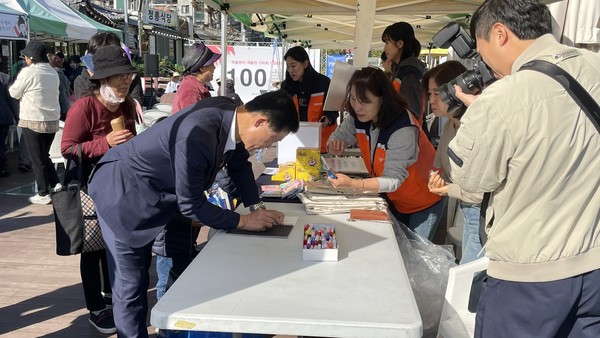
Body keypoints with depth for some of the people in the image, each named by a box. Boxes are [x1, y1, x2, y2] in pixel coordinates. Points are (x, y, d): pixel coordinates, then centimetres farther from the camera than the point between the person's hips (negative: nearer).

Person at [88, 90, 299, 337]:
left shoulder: (233, 117, -13)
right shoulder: (198, 134, -39)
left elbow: (239, 164, 7)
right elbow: (190, 205, -28)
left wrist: (257, 208, -1)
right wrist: (243, 221, -18)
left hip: (149, 192, 9)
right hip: (120, 191, -8)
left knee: (140, 277, 21)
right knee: (130, 286, 0)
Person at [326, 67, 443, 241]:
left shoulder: (403, 130, -34)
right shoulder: (358, 117, -13)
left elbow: (393, 180, -35)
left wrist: (352, 184, -48)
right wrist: (334, 145, -24)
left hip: (423, 202, -6)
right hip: (395, 200, 6)